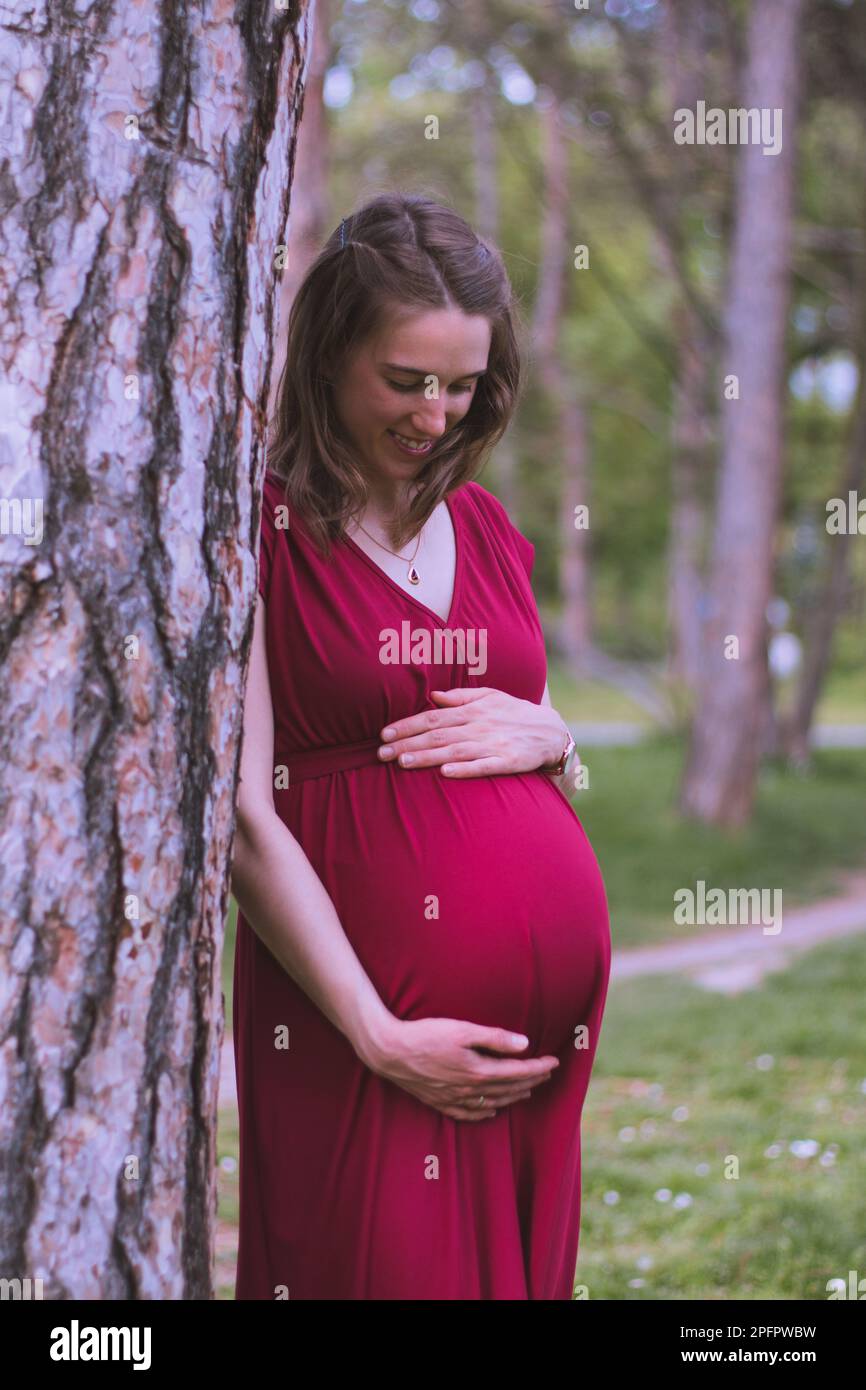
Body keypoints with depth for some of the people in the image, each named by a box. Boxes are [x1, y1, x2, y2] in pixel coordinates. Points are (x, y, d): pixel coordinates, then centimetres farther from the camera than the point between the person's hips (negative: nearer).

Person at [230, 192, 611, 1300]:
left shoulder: (484, 524, 14)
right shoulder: (262, 532, -5)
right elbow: (243, 819, -11)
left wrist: (542, 737, -2)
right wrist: (375, 1032, -17)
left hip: (556, 990, 6)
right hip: (371, 992, -5)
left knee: (522, 1269, 9)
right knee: (383, 1271, -2)